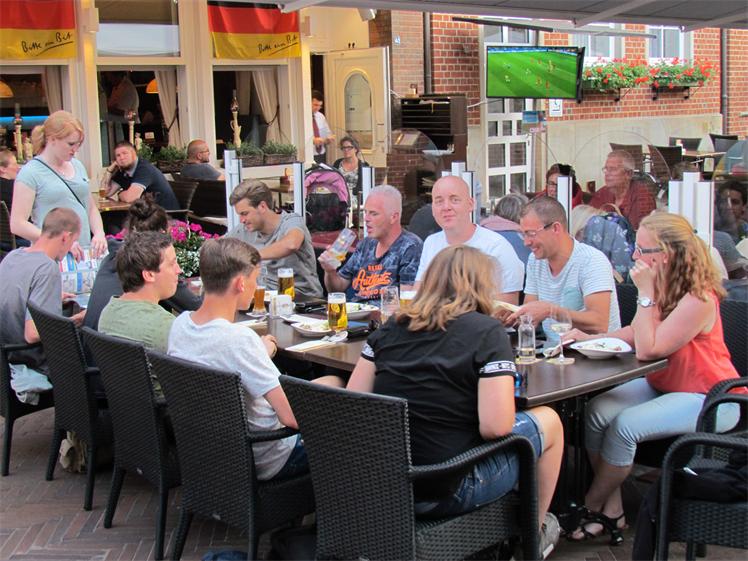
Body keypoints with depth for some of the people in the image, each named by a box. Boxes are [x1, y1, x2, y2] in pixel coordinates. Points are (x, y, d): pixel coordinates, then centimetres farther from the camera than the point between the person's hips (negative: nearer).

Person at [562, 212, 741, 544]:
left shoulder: (699, 299, -25)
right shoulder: (660, 287, 2)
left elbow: (648, 350, -25)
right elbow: (634, 335, 8)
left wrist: (646, 294, -25)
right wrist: (588, 338, -6)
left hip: (708, 399, -8)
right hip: (661, 385, 8)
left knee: (625, 426, -25)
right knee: (597, 411, -13)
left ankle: (592, 508, -3)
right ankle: (612, 510, -7)